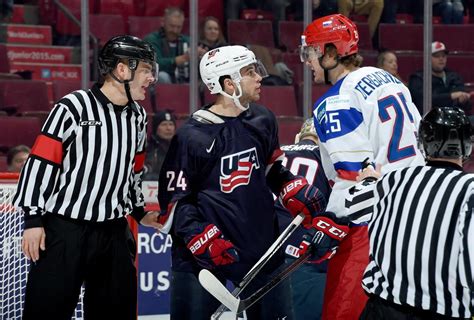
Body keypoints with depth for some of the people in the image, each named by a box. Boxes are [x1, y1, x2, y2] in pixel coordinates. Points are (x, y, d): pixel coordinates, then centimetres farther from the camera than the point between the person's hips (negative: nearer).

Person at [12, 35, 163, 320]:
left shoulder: (138, 116, 10)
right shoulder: (74, 107, -12)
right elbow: (41, 162, -12)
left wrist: (139, 211, 27)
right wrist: (33, 218, -14)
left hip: (114, 232, 7)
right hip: (65, 229, -7)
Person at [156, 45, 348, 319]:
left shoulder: (262, 120, 6)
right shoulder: (193, 137, -12)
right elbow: (174, 201, -10)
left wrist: (308, 204, 9)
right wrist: (204, 242, -21)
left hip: (261, 245, 6)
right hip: (201, 254, -6)